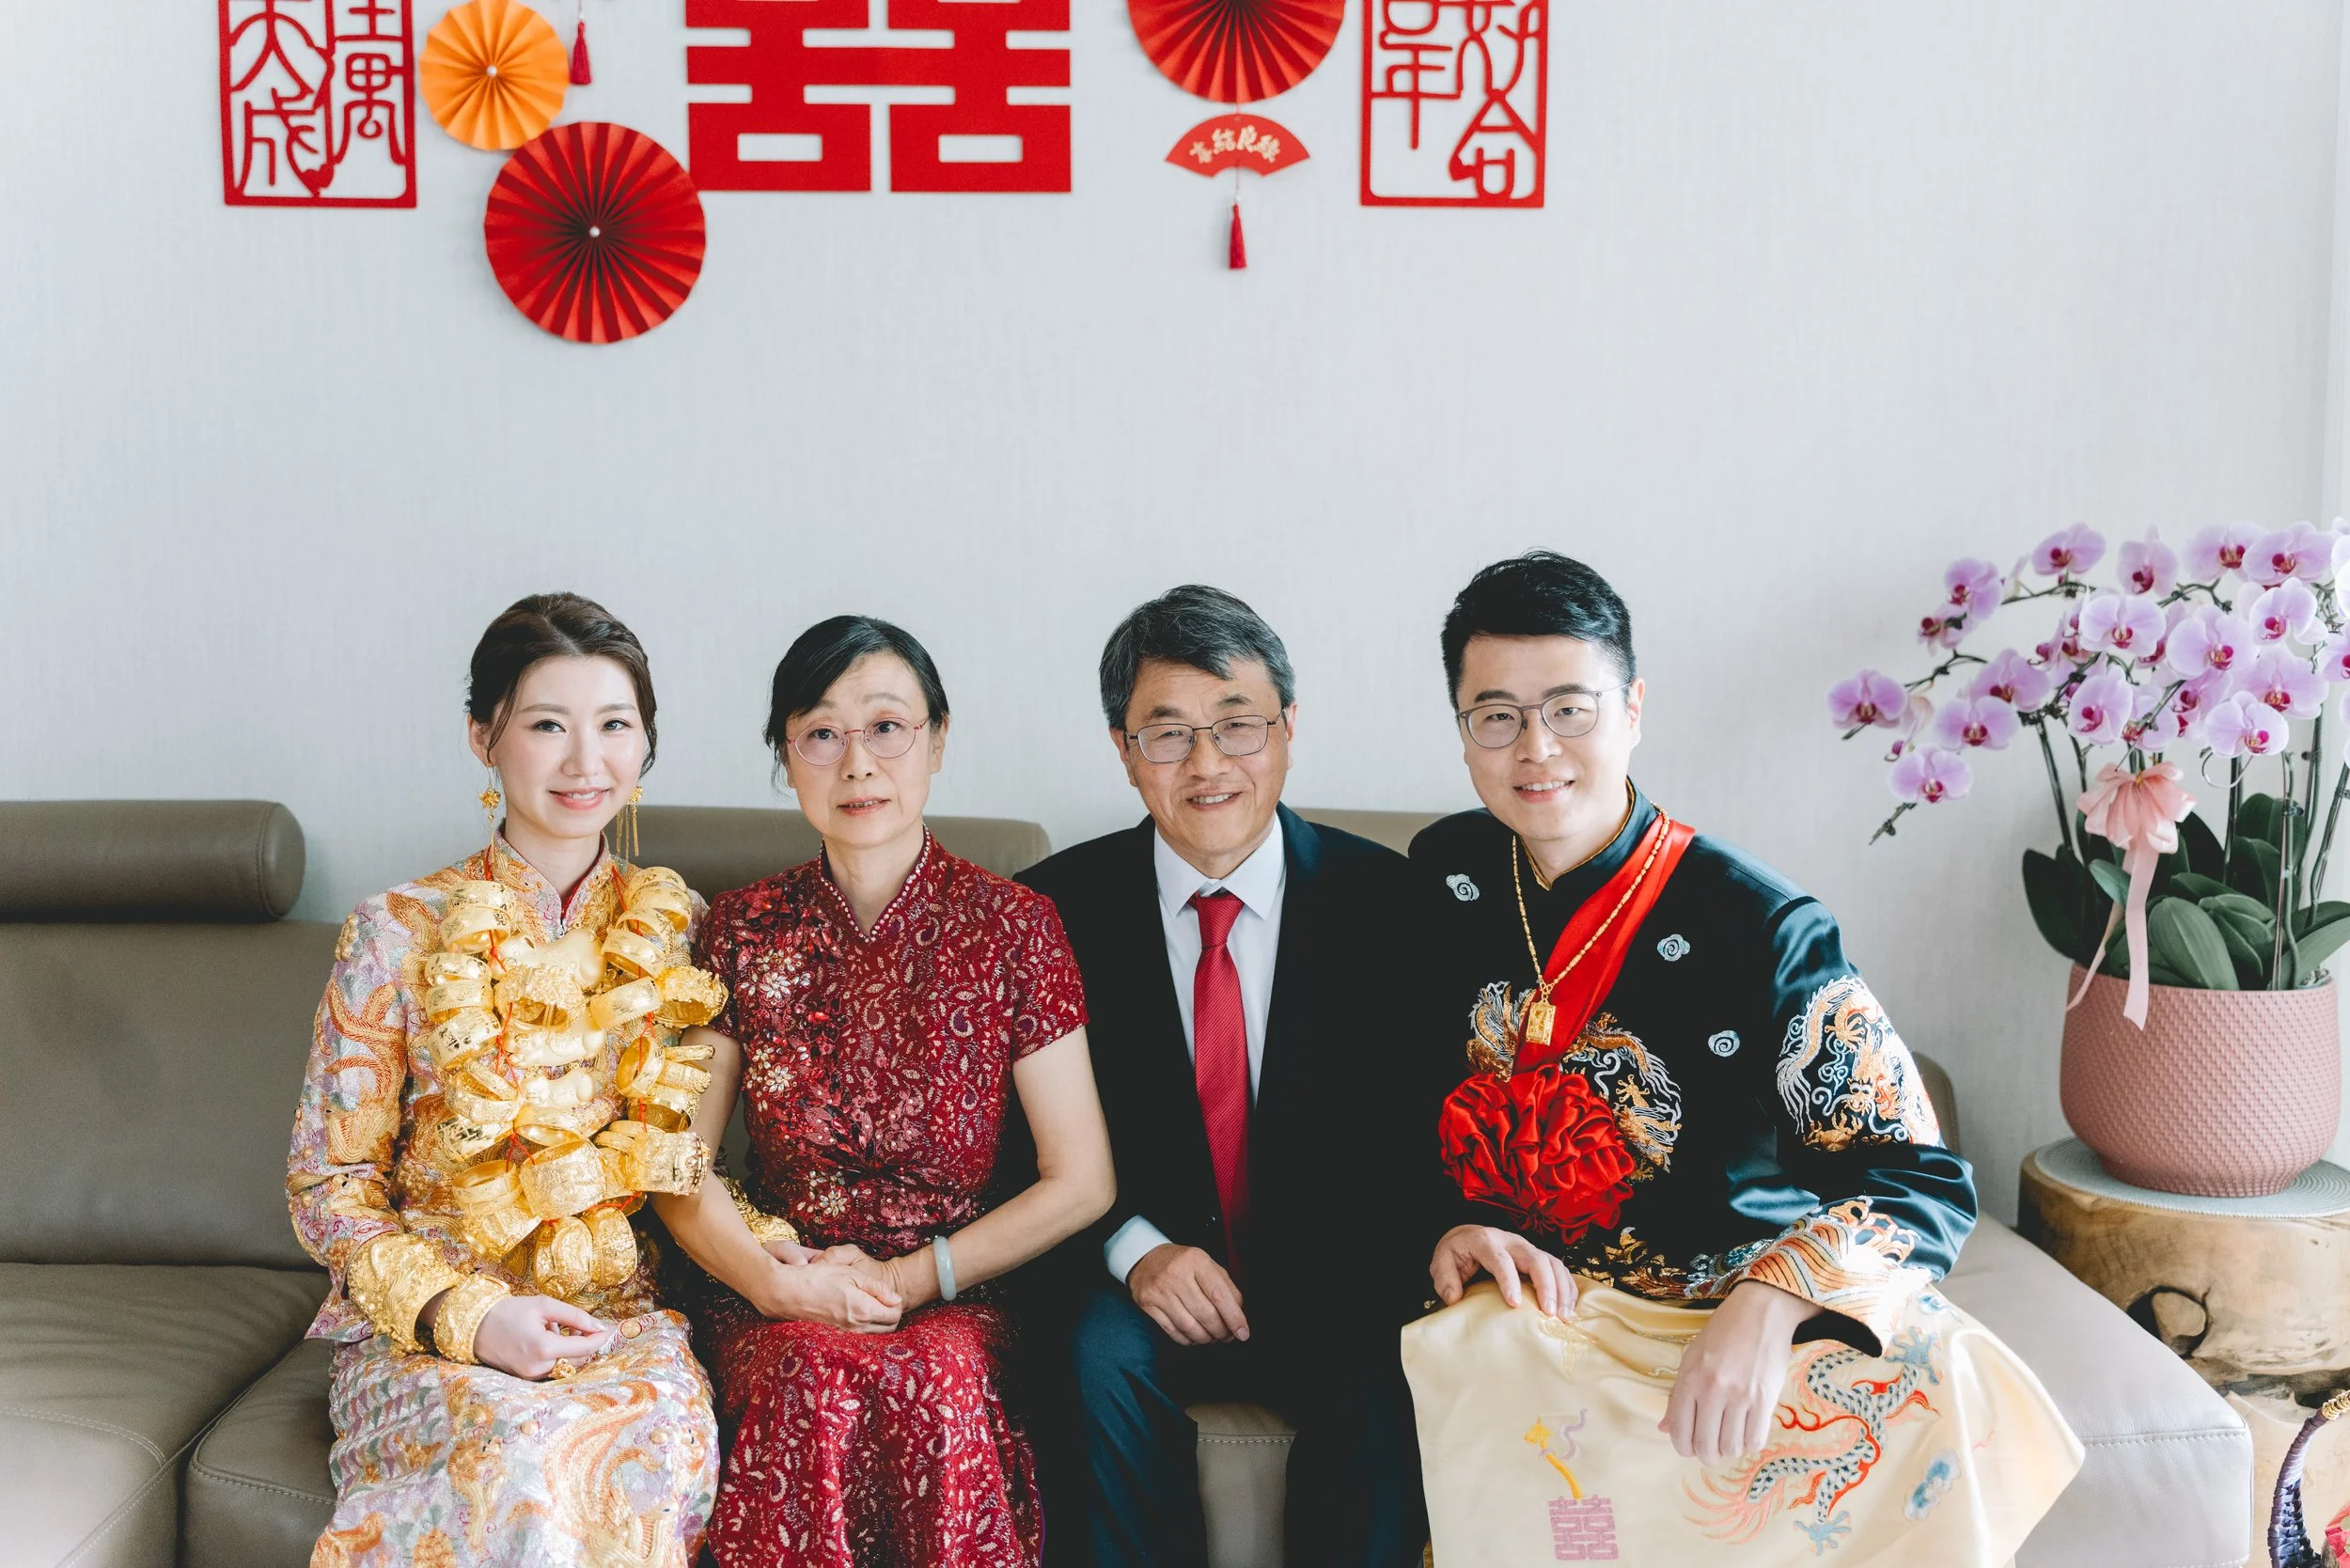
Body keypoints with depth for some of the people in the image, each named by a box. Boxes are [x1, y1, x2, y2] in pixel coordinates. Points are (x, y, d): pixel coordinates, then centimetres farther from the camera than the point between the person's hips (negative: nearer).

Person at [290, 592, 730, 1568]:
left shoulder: (674, 929, 8)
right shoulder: (398, 934, -2)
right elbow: (329, 1189, 0)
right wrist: (466, 1315, -16)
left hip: (620, 1311, 2)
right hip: (428, 1324, -2)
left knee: (665, 1429, -33)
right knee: (530, 1451, -35)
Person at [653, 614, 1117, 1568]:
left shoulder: (1012, 926, 0)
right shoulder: (742, 932, 5)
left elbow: (1081, 1183, -1)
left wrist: (908, 1279, -9)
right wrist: (777, 1280, -12)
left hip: (957, 1302, -1)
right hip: (779, 1301, 1)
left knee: (937, 1379, -34)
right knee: (813, 1376, -32)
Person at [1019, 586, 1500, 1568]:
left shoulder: (1381, 897, -3)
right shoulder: (1062, 907, -2)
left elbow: (1418, 1120, -2)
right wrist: (1135, 1247, -17)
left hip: (1331, 1279, 0)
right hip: (1142, 1278, 1)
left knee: (1382, 1378, -28)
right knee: (1105, 1355, -29)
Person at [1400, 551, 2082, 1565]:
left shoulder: (1762, 930, -8)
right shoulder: (1438, 883, 5)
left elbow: (1924, 1182, -12)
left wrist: (1767, 1303, -30)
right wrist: (1440, 1226, -5)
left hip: (1734, 1297, 0)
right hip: (1517, 1300, 1)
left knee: (1938, 1387, -30)